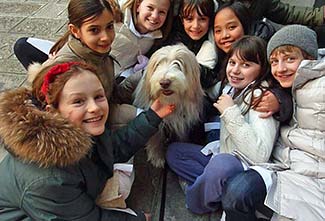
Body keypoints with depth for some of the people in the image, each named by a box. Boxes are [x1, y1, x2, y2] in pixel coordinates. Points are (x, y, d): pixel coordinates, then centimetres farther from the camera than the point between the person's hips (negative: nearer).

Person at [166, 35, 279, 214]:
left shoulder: (262, 96, -19)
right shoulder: (230, 88, 5)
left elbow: (260, 156, -29)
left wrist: (230, 112, -26)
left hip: (247, 165, -9)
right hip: (223, 154, 9)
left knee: (220, 163, -39)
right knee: (173, 151, 10)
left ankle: (196, 202, -7)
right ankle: (217, 191, -7)